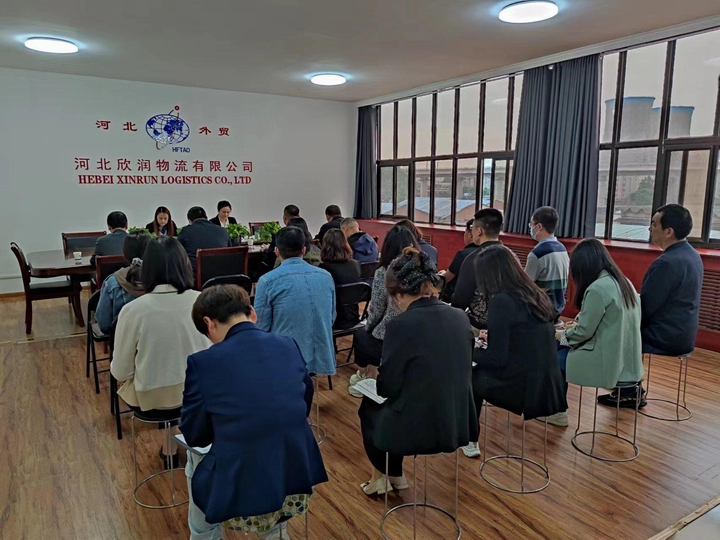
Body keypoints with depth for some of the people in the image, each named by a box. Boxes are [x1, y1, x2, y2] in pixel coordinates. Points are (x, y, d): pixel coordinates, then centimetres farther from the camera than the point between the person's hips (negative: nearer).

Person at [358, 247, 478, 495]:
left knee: (369, 407, 26)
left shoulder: (402, 324, -21)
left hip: (418, 428, -6)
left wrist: (379, 379, 11)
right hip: (459, 424, 6)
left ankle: (381, 476, 45)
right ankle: (395, 475, 43)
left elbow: (387, 388, -13)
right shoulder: (460, 317, -2)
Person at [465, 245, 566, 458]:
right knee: (482, 370, 25)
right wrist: (490, 336, 28)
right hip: (550, 388, 7)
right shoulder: (538, 296, 6)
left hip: (524, 390, -7)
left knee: (470, 376, 17)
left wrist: (471, 351, 3)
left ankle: (469, 441, 29)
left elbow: (496, 359, -15)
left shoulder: (501, 301, -17)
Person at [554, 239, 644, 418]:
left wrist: (562, 335, 3)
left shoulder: (597, 289, -22)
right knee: (565, 349, 21)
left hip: (608, 363, -8)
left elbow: (584, 332, -17)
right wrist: (577, 326, 17)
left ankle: (558, 412, 22)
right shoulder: (624, 282, 5)